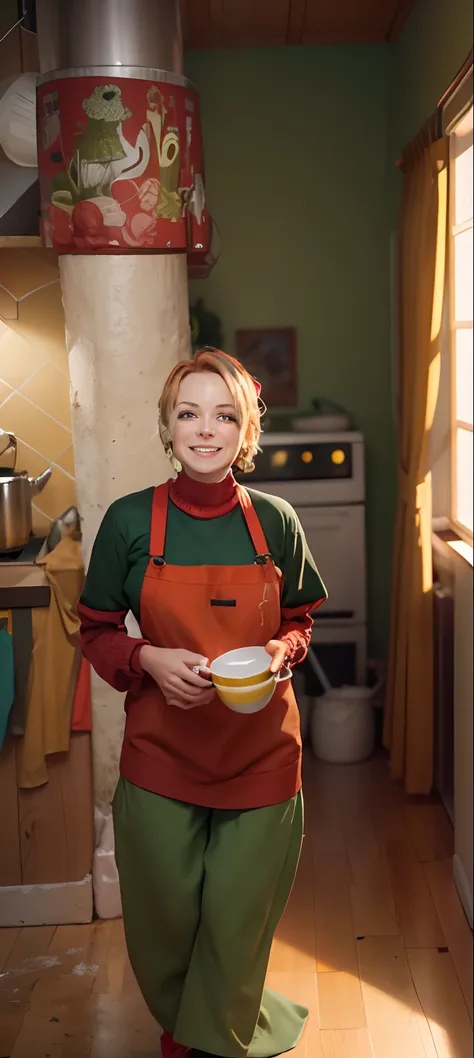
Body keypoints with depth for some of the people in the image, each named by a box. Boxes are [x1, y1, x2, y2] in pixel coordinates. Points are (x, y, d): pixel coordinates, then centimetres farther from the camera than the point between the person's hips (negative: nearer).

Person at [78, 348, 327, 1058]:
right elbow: (97, 633, 2)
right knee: (165, 916, 15)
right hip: (161, 753, 0)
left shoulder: (275, 521, -3)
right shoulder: (129, 520, -7)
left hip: (260, 752, 1)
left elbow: (300, 622, 10)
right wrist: (150, 660, -17)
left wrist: (278, 652, -12)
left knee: (240, 919, 12)